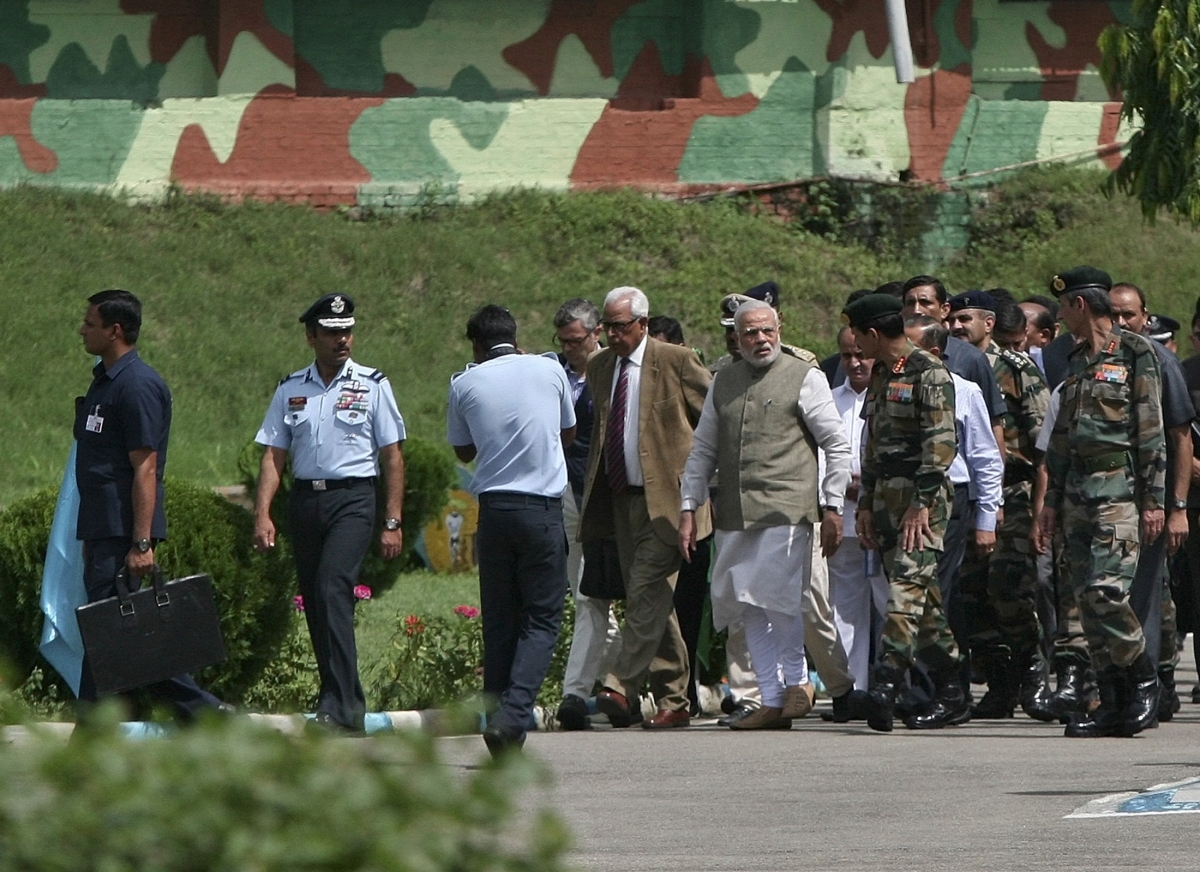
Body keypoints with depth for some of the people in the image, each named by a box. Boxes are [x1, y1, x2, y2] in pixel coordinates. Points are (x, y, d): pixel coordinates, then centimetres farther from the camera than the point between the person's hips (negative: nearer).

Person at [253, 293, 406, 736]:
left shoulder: (372, 385, 3)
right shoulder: (291, 390, 11)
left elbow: (392, 456, 3)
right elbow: (273, 455, 8)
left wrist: (392, 522, -3)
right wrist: (262, 514, -4)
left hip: (352, 499, -4)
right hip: (304, 500, 4)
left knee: (333, 590, -20)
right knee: (315, 603, 5)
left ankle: (339, 707, -24)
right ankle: (349, 705, 15)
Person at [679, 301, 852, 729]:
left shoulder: (804, 377, 2)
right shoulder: (723, 382, 16)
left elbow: (838, 446, 3)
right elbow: (702, 449, 20)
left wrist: (832, 508, -2)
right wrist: (688, 509, 13)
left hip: (786, 510, -5)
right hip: (734, 516, 5)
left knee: (778, 599, -13)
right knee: (751, 610, 3)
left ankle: (796, 682, 8)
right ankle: (772, 702, 7)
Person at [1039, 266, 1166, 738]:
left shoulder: (1135, 355, -4)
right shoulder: (1077, 362, 18)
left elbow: (1151, 431, -8)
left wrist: (1153, 500, -11)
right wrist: (1052, 499, 18)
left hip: (1119, 487, -8)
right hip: (1077, 490, 8)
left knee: (1106, 588, -18)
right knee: (1087, 597, 2)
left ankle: (1143, 676, 1)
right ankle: (1113, 703, 5)